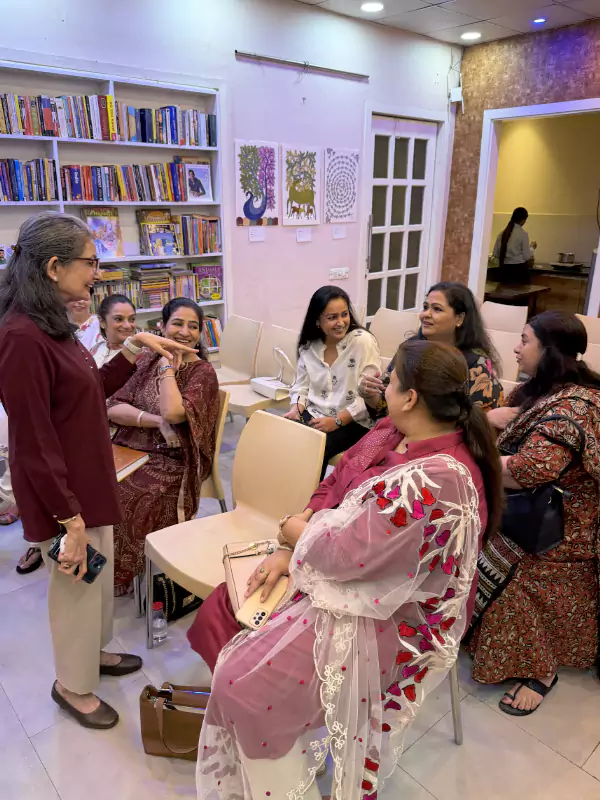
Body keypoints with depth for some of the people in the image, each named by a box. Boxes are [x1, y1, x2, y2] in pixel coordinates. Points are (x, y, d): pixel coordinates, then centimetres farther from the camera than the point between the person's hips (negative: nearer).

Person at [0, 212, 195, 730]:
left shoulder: (53, 324, 4)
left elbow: (91, 391, 14)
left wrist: (136, 348, 4)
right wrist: (70, 519, -20)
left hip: (89, 477, 9)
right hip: (62, 492, -9)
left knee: (98, 573, 25)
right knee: (77, 584, 12)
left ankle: (92, 651, 49)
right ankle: (74, 685, 37)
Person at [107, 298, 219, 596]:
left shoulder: (203, 372, -6)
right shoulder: (148, 361, 9)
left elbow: (173, 412, -24)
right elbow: (114, 408, -1)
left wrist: (168, 366, -14)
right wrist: (156, 421, -16)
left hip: (172, 462, -5)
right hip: (132, 449, 5)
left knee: (117, 499, -24)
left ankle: (118, 575, 2)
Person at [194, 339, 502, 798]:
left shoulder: (435, 480, -32)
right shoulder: (394, 433, -4)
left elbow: (349, 554, -28)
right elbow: (336, 493, 3)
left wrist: (298, 533, -9)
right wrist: (289, 554, -5)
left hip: (391, 619, -9)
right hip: (362, 582, 9)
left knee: (245, 684, -13)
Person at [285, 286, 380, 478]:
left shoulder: (363, 341, -12)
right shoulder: (308, 345, 5)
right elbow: (301, 386, 11)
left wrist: (336, 421, -20)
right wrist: (295, 409, -10)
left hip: (352, 423, -4)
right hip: (314, 416, 5)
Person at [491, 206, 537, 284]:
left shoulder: (502, 233, 4)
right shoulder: (523, 234, -9)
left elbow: (495, 254, 6)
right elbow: (526, 256, -7)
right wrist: (532, 247, 11)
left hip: (504, 269, 5)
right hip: (519, 269, -5)